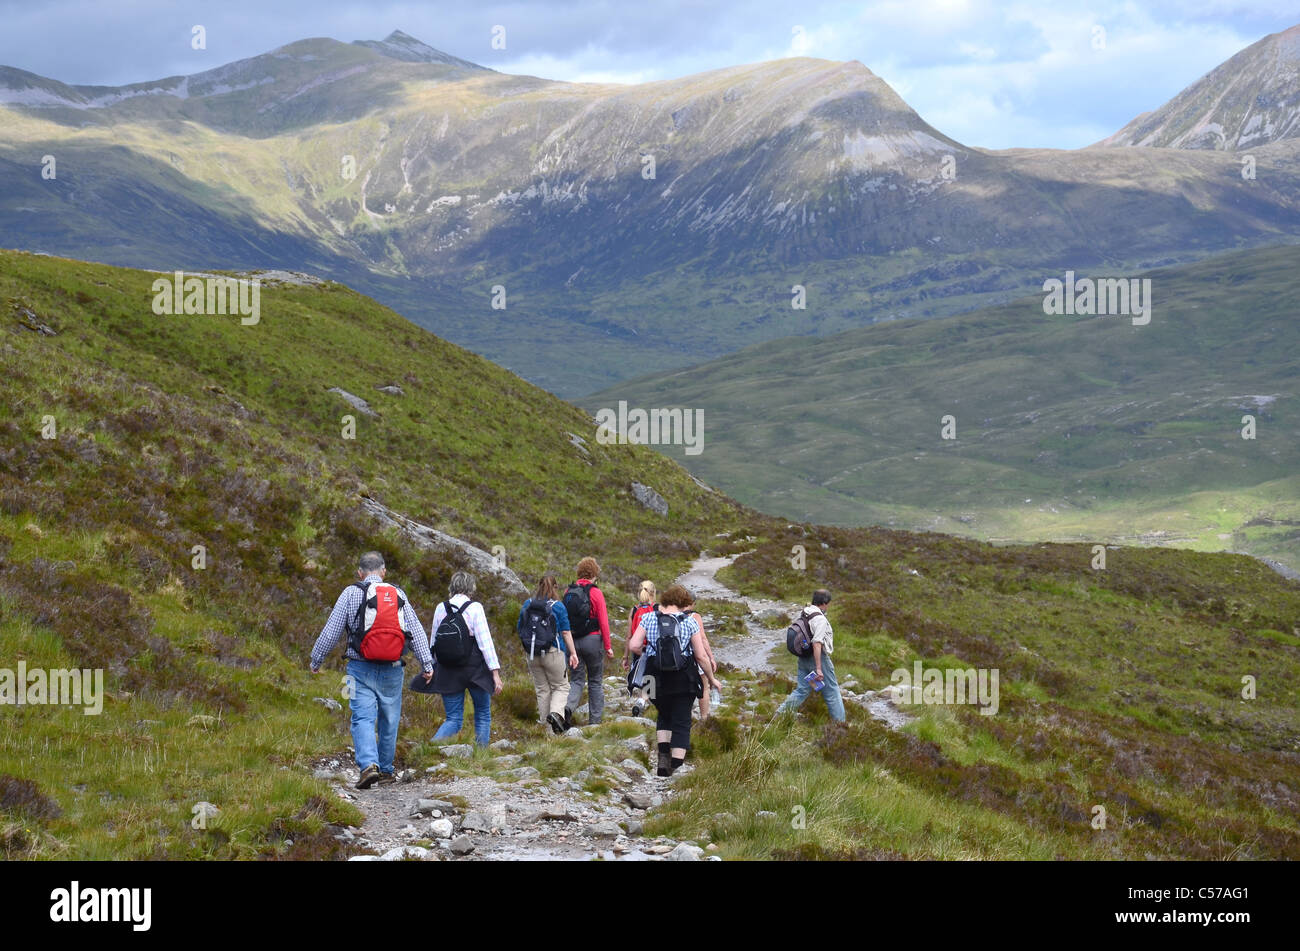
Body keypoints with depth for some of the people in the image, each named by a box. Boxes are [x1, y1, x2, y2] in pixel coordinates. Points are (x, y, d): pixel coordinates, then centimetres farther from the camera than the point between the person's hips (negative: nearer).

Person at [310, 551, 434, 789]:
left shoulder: (351, 593, -2)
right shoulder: (398, 595, 6)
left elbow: (331, 631, -2)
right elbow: (416, 631, 4)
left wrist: (316, 660, 10)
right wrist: (427, 663, 7)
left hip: (361, 669, -3)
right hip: (391, 671, 3)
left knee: (363, 718, -5)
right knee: (389, 721, 13)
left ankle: (369, 764, -25)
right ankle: (386, 771, 21)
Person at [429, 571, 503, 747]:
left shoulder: (441, 609, 3)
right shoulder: (475, 608, -9)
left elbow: (434, 642, 9)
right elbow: (485, 641, -12)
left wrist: (432, 667, 20)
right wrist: (495, 672, -10)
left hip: (448, 671, 3)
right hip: (475, 670, -3)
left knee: (453, 719, 7)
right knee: (483, 715, 14)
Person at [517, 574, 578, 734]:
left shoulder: (527, 604, 4)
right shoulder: (558, 606, -7)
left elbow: (520, 629, 10)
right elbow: (565, 632, -6)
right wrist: (573, 653, 0)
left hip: (532, 654, 4)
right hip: (553, 653, -4)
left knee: (542, 689, 13)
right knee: (561, 686, 7)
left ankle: (544, 723, 12)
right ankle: (556, 712, -18)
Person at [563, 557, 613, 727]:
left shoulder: (568, 593, 4)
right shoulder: (595, 593, -9)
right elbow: (603, 622, -11)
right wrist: (607, 646, -6)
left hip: (573, 641, 4)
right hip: (592, 640, -4)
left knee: (576, 679, 9)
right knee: (595, 681, 8)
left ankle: (568, 707, -18)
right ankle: (595, 720, 10)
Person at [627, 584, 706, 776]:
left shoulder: (649, 618, 0)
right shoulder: (689, 621, -3)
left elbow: (634, 645, -5)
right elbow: (700, 655, -2)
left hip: (658, 678, 2)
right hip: (683, 678, -2)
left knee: (663, 716, 23)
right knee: (681, 722, 7)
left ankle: (663, 754, 5)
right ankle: (676, 765, 0)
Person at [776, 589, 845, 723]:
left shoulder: (804, 616, 6)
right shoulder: (820, 619, -20)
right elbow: (817, 643, -26)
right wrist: (818, 668, -25)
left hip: (804, 659, 7)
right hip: (819, 658, -7)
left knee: (801, 690, 12)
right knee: (832, 692, 6)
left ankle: (779, 714, 7)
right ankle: (839, 722, 13)